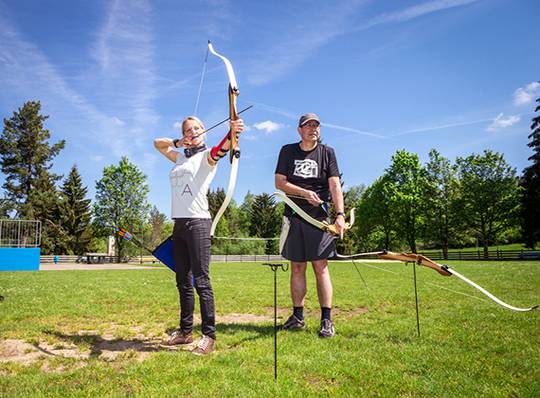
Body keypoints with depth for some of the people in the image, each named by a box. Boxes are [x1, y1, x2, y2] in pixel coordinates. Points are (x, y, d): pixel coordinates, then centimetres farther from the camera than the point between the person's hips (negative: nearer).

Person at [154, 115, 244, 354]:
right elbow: (158, 143, 31)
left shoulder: (207, 155, -1)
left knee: (201, 280, -9)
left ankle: (209, 336, -3)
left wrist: (232, 133, -46)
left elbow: (221, 149, -23)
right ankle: (185, 331, 23)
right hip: (179, 223, 7)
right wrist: (178, 142, 11)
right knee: (183, 281, 12)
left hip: (198, 222, -7)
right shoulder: (180, 157, 19)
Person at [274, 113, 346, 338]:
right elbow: (279, 183, 3)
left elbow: (335, 186, -3)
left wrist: (340, 214, -17)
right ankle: (298, 316, 17)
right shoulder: (288, 151, 10)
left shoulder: (327, 153, 6)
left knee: (320, 267, -4)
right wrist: (305, 192, -10)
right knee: (297, 267, 7)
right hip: (293, 215, 2)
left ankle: (326, 320, 2)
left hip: (318, 215, -2)